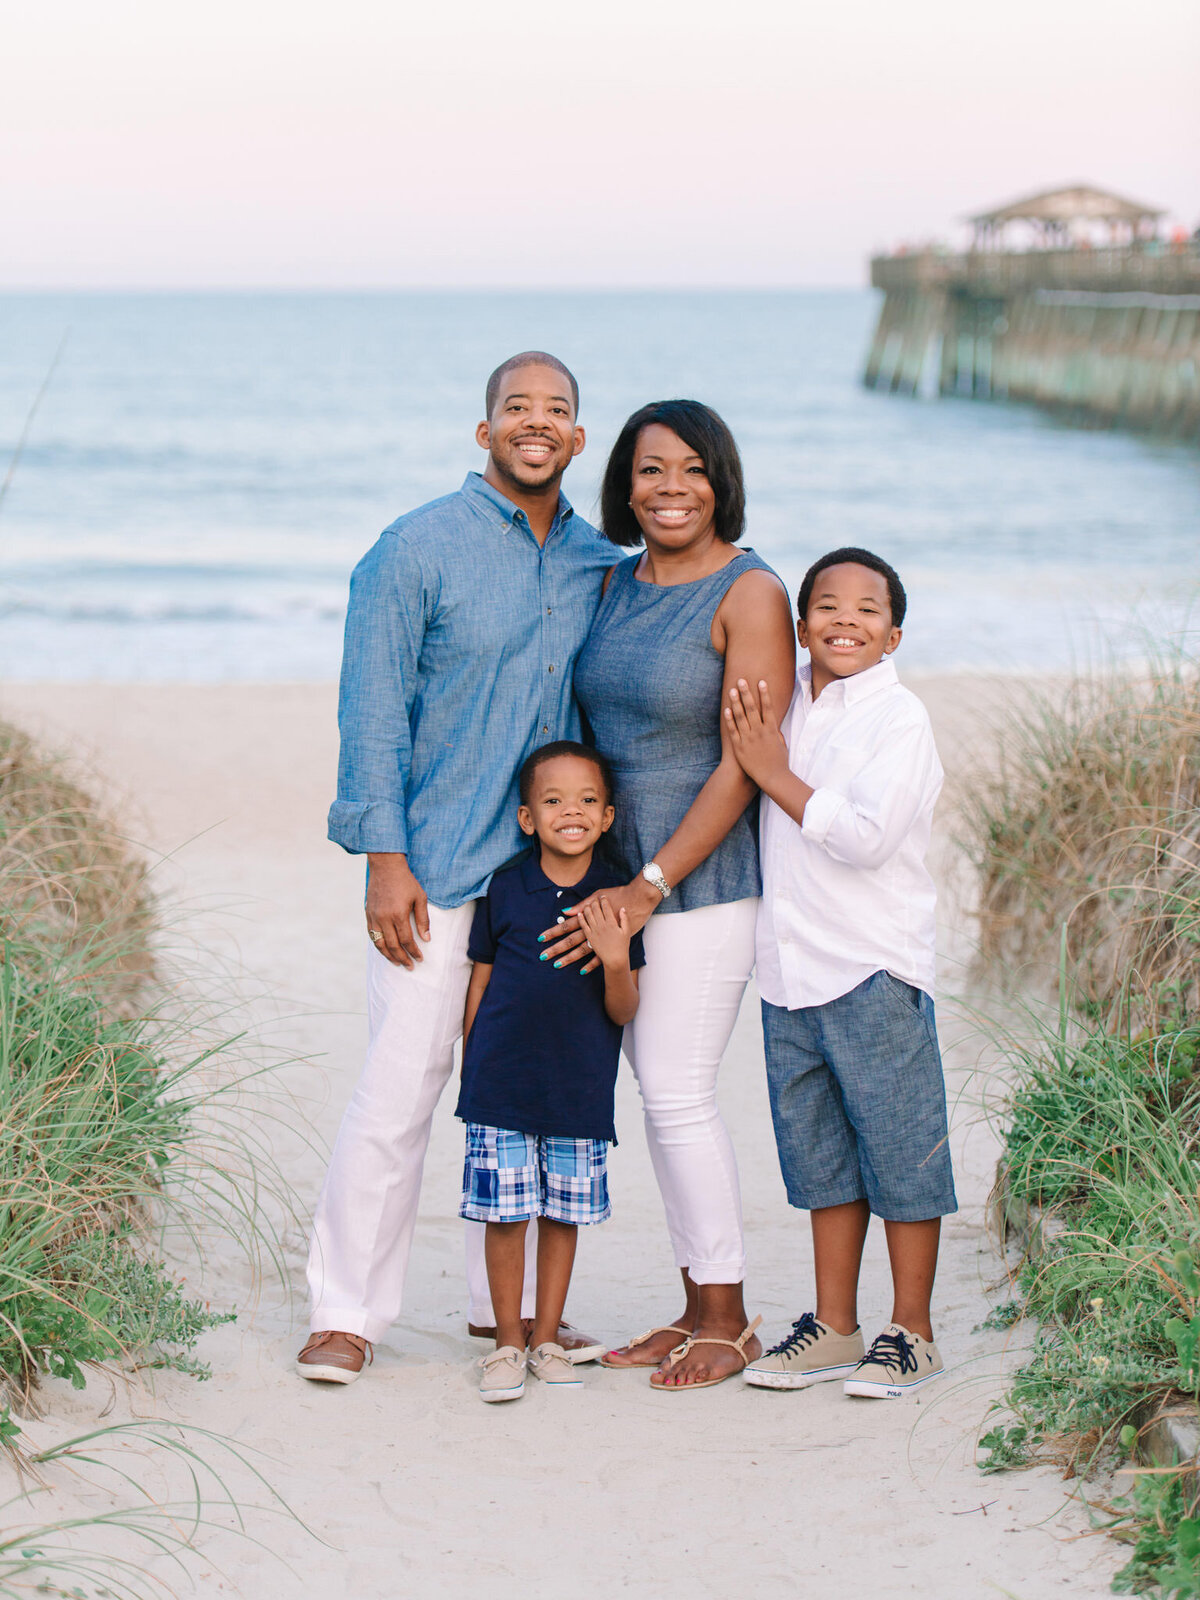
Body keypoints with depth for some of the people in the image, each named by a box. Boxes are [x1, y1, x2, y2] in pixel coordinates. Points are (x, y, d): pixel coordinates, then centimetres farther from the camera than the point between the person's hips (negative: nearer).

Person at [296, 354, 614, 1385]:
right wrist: (386, 861, -13)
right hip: (435, 868, -5)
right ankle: (346, 1310, 4)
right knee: (402, 1082, -7)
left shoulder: (599, 564, 9)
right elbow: (373, 711, -7)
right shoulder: (418, 549, -5)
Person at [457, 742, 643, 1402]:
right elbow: (480, 982, 8)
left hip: (580, 1092, 1)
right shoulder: (505, 889, -2)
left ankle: (547, 1339, 23)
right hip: (502, 1085, 0)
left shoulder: (615, 900, -3)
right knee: (504, 1215, 2)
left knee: (563, 1213, 9)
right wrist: (471, 1070, 8)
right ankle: (508, 1342, 16)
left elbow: (623, 1012, -2)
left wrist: (615, 960, -21)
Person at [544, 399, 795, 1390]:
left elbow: (743, 766, -15)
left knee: (678, 1092, -7)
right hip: (622, 876, 7)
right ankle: (698, 1309, 19)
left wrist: (649, 888, -17)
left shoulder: (749, 593, -12)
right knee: (659, 1092, 9)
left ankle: (729, 1324, 5)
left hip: (706, 879, -7)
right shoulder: (617, 584, 10)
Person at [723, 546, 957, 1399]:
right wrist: (749, 753, 8)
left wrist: (775, 775, -15)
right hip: (790, 972, 7)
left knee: (900, 1151, 1)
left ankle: (911, 1332, 11)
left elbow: (865, 838, -21)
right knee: (821, 1152, 13)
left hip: (875, 971, -7)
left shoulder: (899, 719, -10)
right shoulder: (785, 709, 11)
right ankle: (835, 1327, 23)